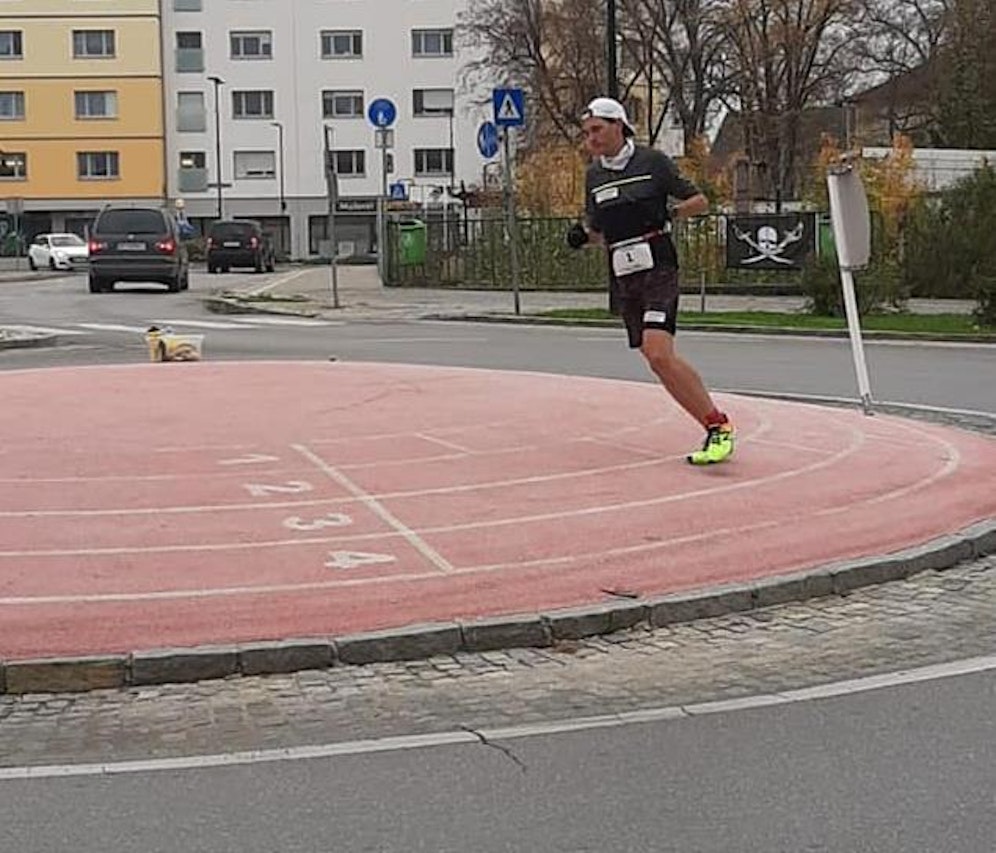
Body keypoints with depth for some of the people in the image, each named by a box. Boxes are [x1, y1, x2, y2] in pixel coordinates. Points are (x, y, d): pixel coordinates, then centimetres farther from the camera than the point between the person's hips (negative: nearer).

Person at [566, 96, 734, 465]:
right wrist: (582, 235, 1)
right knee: (661, 362, 3)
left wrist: (669, 213, -12)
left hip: (657, 271, -6)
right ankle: (714, 425, 13)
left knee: (658, 354, -21)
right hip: (622, 279, 6)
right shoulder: (593, 175, 13)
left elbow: (700, 201, 4)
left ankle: (719, 426, -13)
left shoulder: (652, 161, -2)